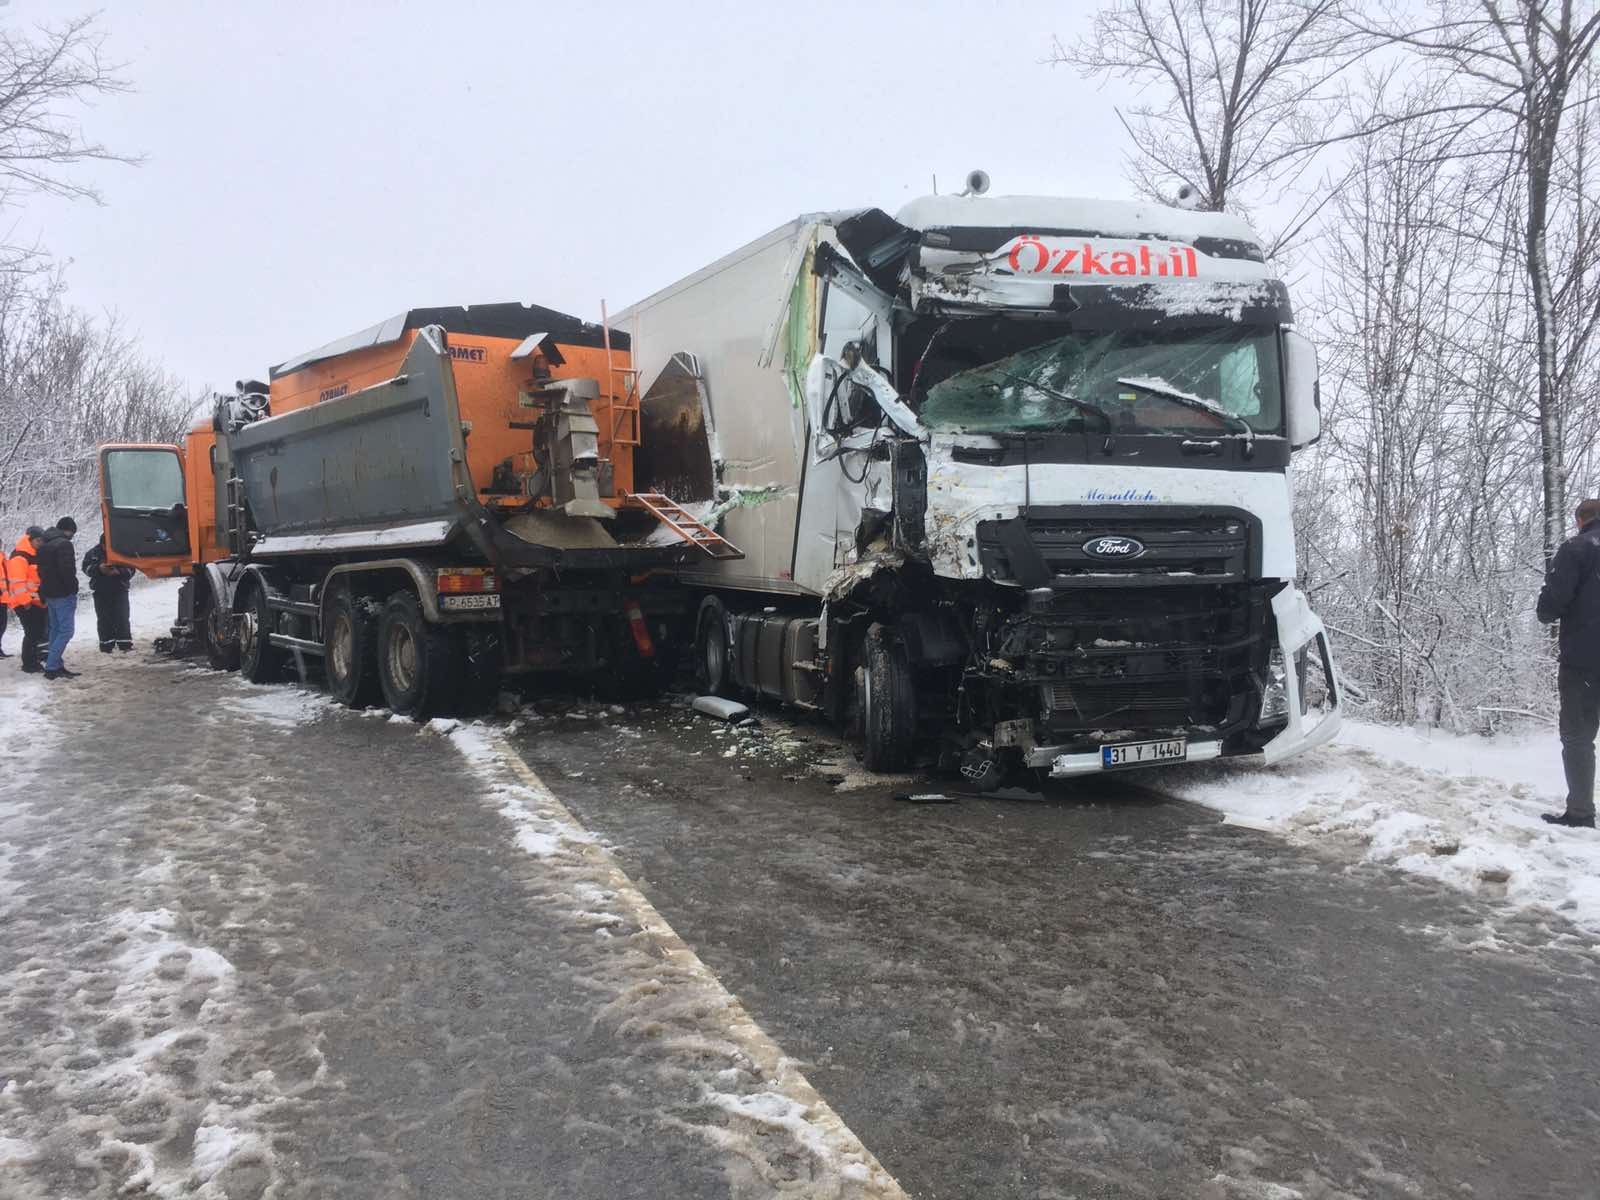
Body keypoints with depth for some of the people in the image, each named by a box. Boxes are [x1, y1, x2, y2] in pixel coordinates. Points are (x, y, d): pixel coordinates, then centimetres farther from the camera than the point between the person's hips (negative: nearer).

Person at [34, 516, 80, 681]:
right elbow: (67, 570, -22)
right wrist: (73, 588, -12)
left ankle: (56, 666, 18)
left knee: (55, 630, 15)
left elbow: (42, 570, 17)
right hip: (64, 594, -9)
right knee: (66, 631, -8)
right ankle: (51, 667, -13)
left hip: (49, 593, 9)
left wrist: (45, 590, 17)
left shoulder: (43, 545, 15)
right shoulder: (64, 544, -15)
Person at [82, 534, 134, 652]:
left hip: (119, 590, -2)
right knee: (104, 619, 4)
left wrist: (118, 571, -25)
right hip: (100, 591, 2)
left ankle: (125, 644, 0)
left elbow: (130, 570, -5)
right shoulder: (93, 552, -2)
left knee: (122, 618, -5)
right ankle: (106, 645, 9)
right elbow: (86, 567, 0)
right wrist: (98, 568, -19)